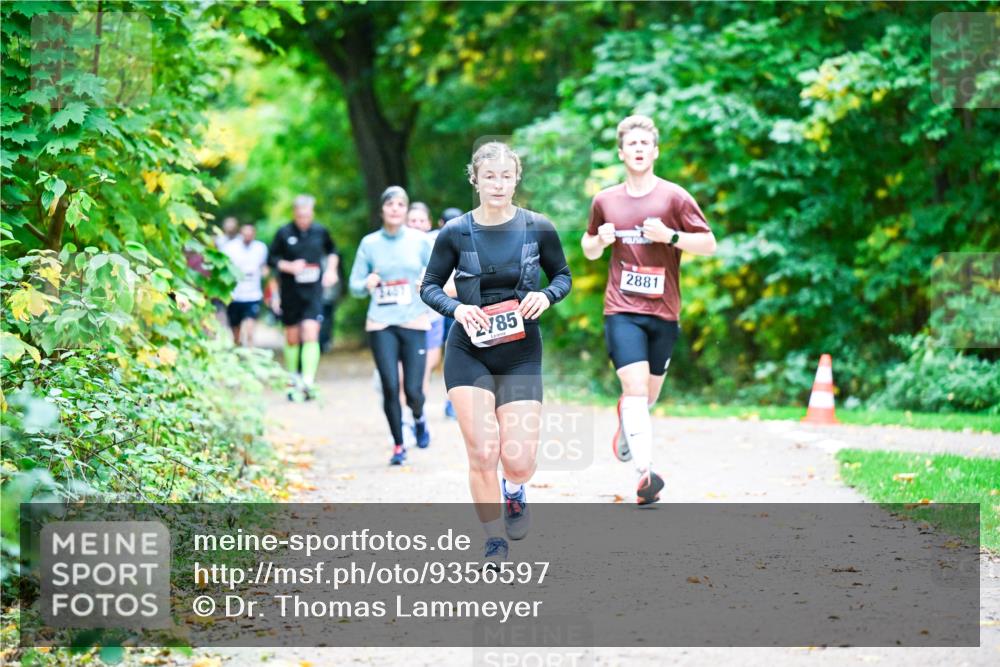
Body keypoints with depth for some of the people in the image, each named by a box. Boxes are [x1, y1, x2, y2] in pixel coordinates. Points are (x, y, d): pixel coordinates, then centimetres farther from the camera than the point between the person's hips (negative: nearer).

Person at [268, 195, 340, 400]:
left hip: (313, 291, 0)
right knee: (292, 337, 9)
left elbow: (332, 251, 22)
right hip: (290, 293, 0)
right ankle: (293, 381, 26)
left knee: (311, 334, -15)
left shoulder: (320, 232, 3)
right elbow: (272, 259, 2)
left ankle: (308, 381, -18)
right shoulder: (284, 233, -3)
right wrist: (289, 266, -14)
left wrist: (331, 270, 8)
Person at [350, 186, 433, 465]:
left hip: (414, 323, 0)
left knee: (413, 390, -6)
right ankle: (398, 445, 10)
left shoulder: (419, 241, 3)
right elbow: (354, 285, 8)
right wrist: (367, 284, -14)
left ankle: (419, 418, 31)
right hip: (381, 325, 0)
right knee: (390, 387, -8)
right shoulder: (369, 243, 4)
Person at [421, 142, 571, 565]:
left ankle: (514, 493, 32)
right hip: (469, 352, 0)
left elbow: (563, 275, 10)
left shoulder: (538, 228, -3)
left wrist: (546, 296, -12)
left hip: (521, 352, 0)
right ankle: (495, 541, 10)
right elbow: (429, 287, 5)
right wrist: (456, 307, -15)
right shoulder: (455, 233, -4)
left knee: (519, 459, -7)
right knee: (482, 454, -10)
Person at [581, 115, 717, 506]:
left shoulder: (674, 197, -1)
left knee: (649, 394, 12)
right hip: (622, 310, 0)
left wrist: (670, 236, -17)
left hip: (663, 311, 1)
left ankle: (626, 420, 47)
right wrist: (599, 241, -2)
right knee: (635, 386, -17)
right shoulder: (604, 201, 7)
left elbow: (709, 244, -2)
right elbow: (589, 250, 21)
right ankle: (646, 473, -24)